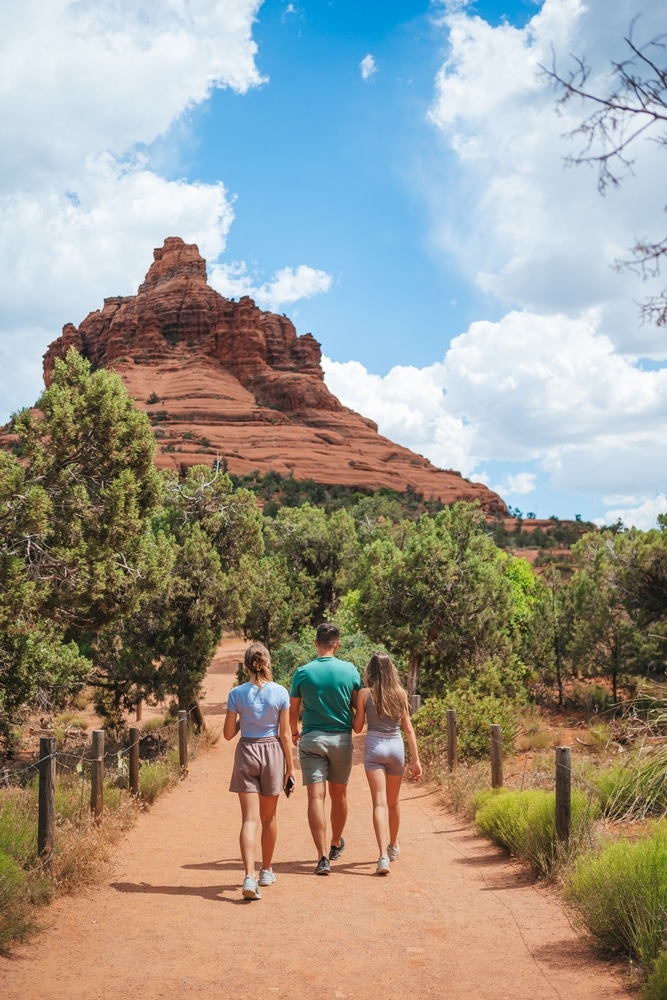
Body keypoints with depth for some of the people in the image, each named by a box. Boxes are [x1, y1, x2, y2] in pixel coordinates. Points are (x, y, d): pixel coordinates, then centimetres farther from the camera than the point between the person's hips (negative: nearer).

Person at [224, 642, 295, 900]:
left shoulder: (237, 693, -7)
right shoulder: (280, 692, -7)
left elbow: (228, 733, -3)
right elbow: (284, 734, -4)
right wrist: (290, 765, 5)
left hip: (246, 753, -1)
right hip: (273, 753, 1)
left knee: (249, 819, -2)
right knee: (269, 817, 17)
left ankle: (249, 876, -17)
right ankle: (266, 871, 31)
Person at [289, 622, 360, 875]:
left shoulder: (303, 672, -6)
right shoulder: (350, 670, -5)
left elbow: (293, 710, 2)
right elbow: (357, 705, 4)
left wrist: (294, 733, 20)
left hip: (312, 739, -2)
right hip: (342, 738, 2)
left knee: (316, 797, -3)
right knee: (339, 794, 18)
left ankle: (323, 858, -11)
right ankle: (336, 845, 36)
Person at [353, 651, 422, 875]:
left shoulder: (365, 693, -5)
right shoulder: (400, 693, 2)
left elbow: (357, 727, 1)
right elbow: (408, 728, 4)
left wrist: (355, 710, 18)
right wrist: (416, 759, 7)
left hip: (374, 747, -3)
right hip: (396, 747, 3)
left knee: (379, 803, -7)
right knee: (393, 802, 21)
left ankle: (383, 856, -20)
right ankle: (393, 847, 40)